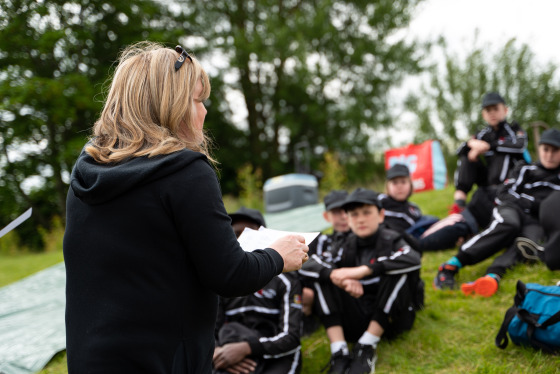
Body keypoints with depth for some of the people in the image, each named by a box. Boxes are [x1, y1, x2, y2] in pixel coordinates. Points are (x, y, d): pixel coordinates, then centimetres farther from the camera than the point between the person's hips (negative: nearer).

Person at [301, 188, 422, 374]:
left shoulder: (391, 240, -4)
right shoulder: (346, 246, 5)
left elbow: (414, 259, -29)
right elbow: (308, 264, -10)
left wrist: (362, 270, -34)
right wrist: (343, 279, -30)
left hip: (389, 319, -3)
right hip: (356, 322, 3)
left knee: (400, 270, -27)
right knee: (324, 276, -12)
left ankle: (367, 347, -22)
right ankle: (339, 352, -24)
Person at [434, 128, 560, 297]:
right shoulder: (525, 171, 22)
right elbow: (504, 195, 10)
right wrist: (534, 204, 0)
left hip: (536, 222, 1)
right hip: (512, 210, 0)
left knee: (530, 240, -38)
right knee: (509, 225, -39)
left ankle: (493, 275, -63)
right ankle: (452, 265, -47)